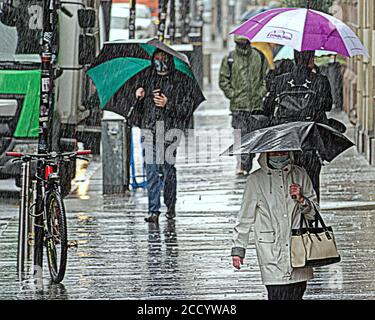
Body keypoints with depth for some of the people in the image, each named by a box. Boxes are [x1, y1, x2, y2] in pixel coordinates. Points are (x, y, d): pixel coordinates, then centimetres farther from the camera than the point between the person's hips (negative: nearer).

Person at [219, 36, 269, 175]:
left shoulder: (259, 57, 9)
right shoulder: (229, 59, 4)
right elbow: (223, 80, 7)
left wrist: (261, 92, 1)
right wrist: (232, 94, -3)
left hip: (256, 105, 2)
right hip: (238, 105, -2)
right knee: (241, 136, -10)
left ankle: (246, 165, 12)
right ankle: (242, 165, -11)